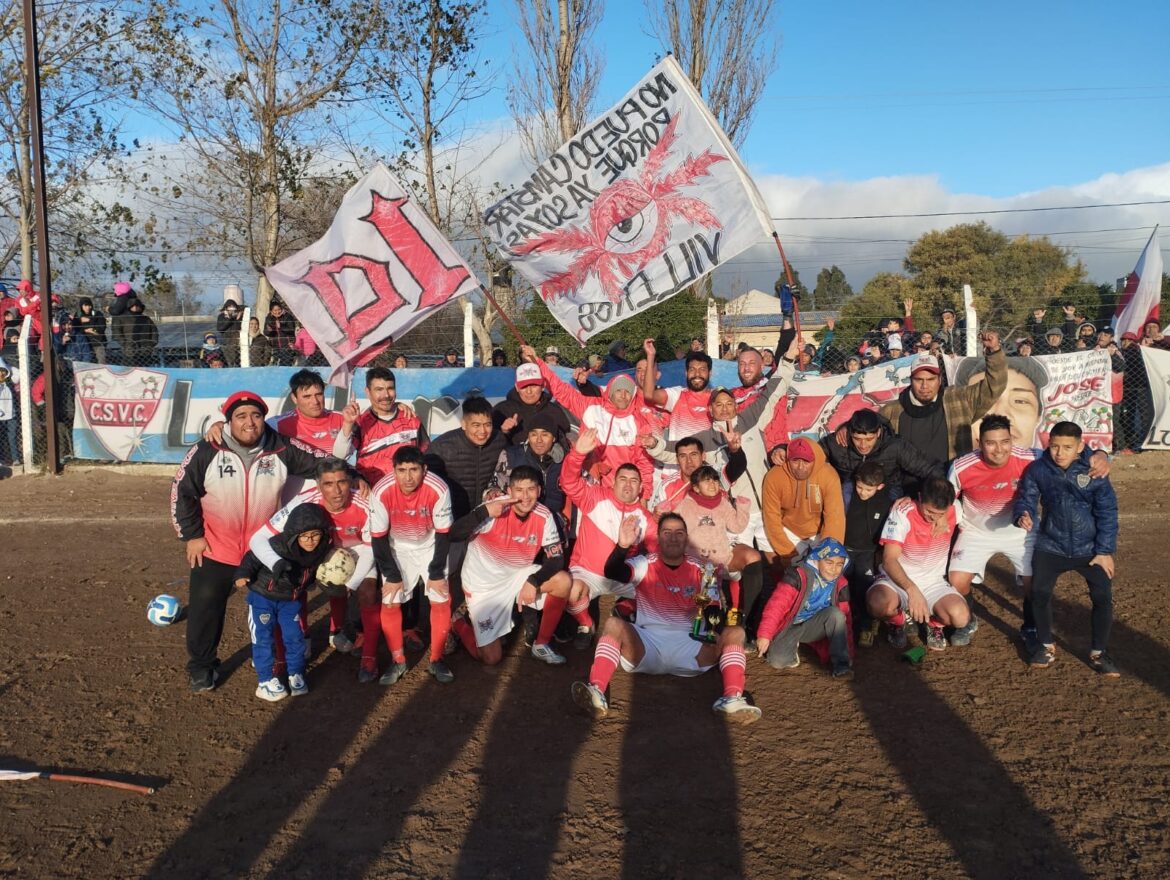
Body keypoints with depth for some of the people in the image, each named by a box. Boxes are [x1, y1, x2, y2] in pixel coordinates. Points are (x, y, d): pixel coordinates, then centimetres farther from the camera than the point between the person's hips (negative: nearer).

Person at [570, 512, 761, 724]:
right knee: (614, 624, -28)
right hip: (647, 645, -2)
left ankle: (732, 699, -40)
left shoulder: (699, 570, 12)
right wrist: (622, 546, -34)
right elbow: (612, 573, -14)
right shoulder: (645, 565, 5)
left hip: (689, 646, 2)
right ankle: (596, 693, -44)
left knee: (735, 632, -18)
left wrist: (718, 632, -17)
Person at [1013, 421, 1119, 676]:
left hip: (1090, 548, -1)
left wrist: (1105, 551, -7)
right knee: (1039, 593, -7)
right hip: (1051, 546, 1)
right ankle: (1046, 645, 17)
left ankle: (1099, 653, 16)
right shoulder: (1037, 469, -8)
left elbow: (1107, 512, -6)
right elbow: (1026, 499, -4)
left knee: (1103, 597, -5)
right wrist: (1023, 515, -29)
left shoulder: (1093, 471, -11)